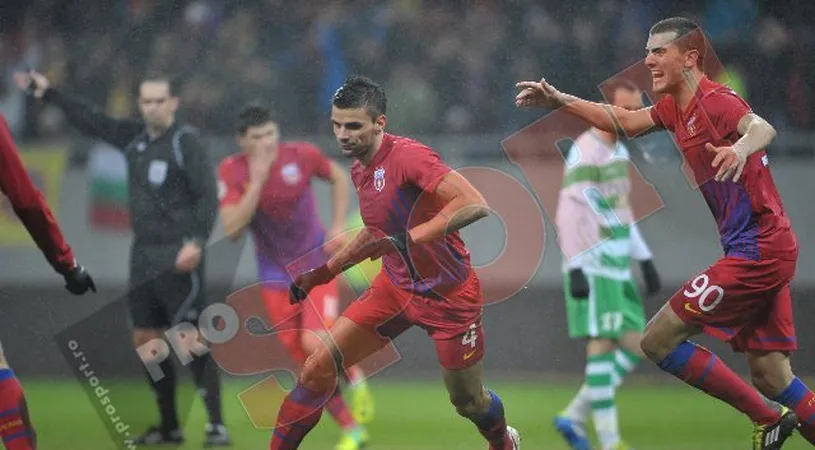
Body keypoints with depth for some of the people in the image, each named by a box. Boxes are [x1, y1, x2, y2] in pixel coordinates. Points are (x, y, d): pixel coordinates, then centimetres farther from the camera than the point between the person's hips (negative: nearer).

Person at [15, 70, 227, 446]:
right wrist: (48, 94, 24)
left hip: (178, 256, -8)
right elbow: (93, 122, 22)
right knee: (146, 341, 9)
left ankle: (216, 424, -10)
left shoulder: (186, 141, -10)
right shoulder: (135, 137, 10)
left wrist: (197, 242, -25)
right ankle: (169, 426, 18)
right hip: (143, 255, 8)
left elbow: (207, 196, -15)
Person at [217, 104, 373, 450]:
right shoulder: (232, 172, -13)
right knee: (307, 364, 3)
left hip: (316, 265, -2)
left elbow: (338, 177, 9)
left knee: (315, 343, -23)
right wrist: (257, 182, -30)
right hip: (276, 276, 2)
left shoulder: (301, 155, -12)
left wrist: (339, 226, -1)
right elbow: (232, 229, -24)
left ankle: (355, 377, 9)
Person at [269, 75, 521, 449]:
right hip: (396, 288, 7)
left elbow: (474, 204, -34)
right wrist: (324, 272, 18)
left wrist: (408, 239, -39)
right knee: (318, 367, -8)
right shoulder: (359, 170, 3)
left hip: (449, 293, -7)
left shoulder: (407, 156, -23)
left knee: (468, 402, 9)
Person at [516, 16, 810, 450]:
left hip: (756, 251, -9)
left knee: (659, 340, -6)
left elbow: (761, 127, -35)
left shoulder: (716, 101, -15)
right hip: (771, 251, 9)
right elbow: (625, 121, 29)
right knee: (770, 377, 8)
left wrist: (742, 147, -58)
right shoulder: (674, 107, 13)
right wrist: (561, 101, 20)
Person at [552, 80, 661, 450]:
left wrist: (645, 260, 22)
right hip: (593, 267, -9)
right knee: (601, 344, -11)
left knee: (634, 347, 4)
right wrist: (576, 268, -23)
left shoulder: (619, 151, 17)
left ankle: (574, 417, 10)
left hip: (619, 267, 9)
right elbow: (568, 215, -17)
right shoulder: (586, 152, -11)